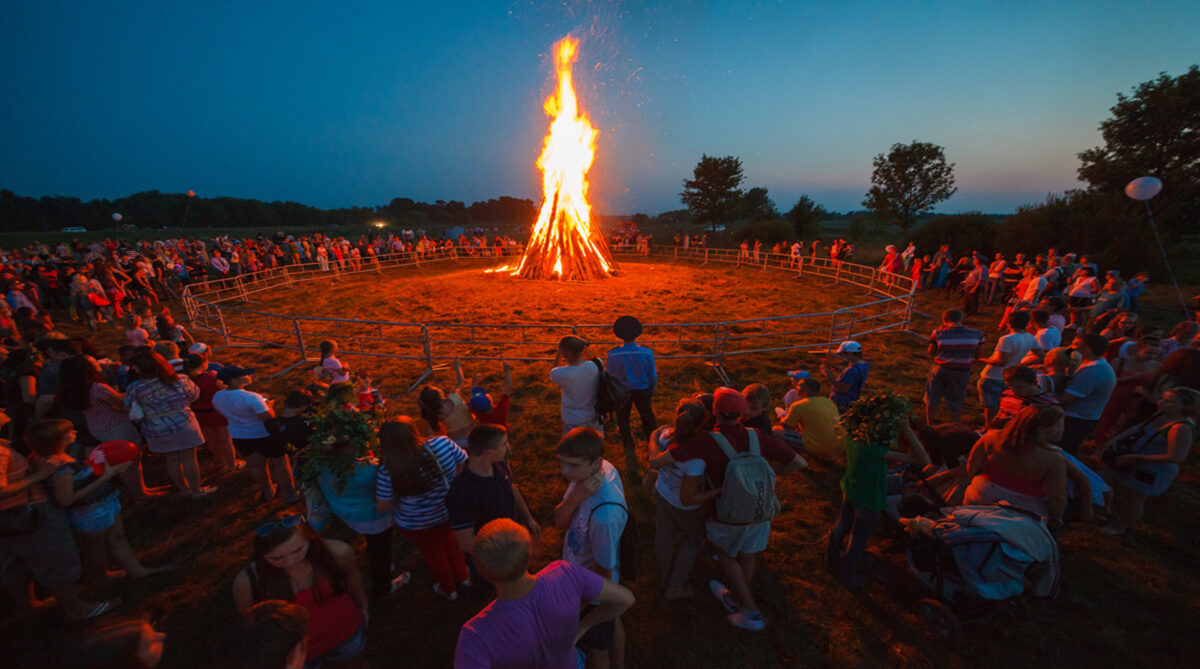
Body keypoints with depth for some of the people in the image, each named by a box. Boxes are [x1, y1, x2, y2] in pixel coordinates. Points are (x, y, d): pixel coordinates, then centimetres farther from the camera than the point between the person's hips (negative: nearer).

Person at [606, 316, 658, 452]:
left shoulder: (613, 355, -25)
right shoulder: (647, 353, -24)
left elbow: (609, 376, -8)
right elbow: (653, 376, -10)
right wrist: (651, 391, 8)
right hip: (642, 390, 0)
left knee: (623, 419, 24)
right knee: (648, 417, 23)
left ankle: (628, 446, 41)